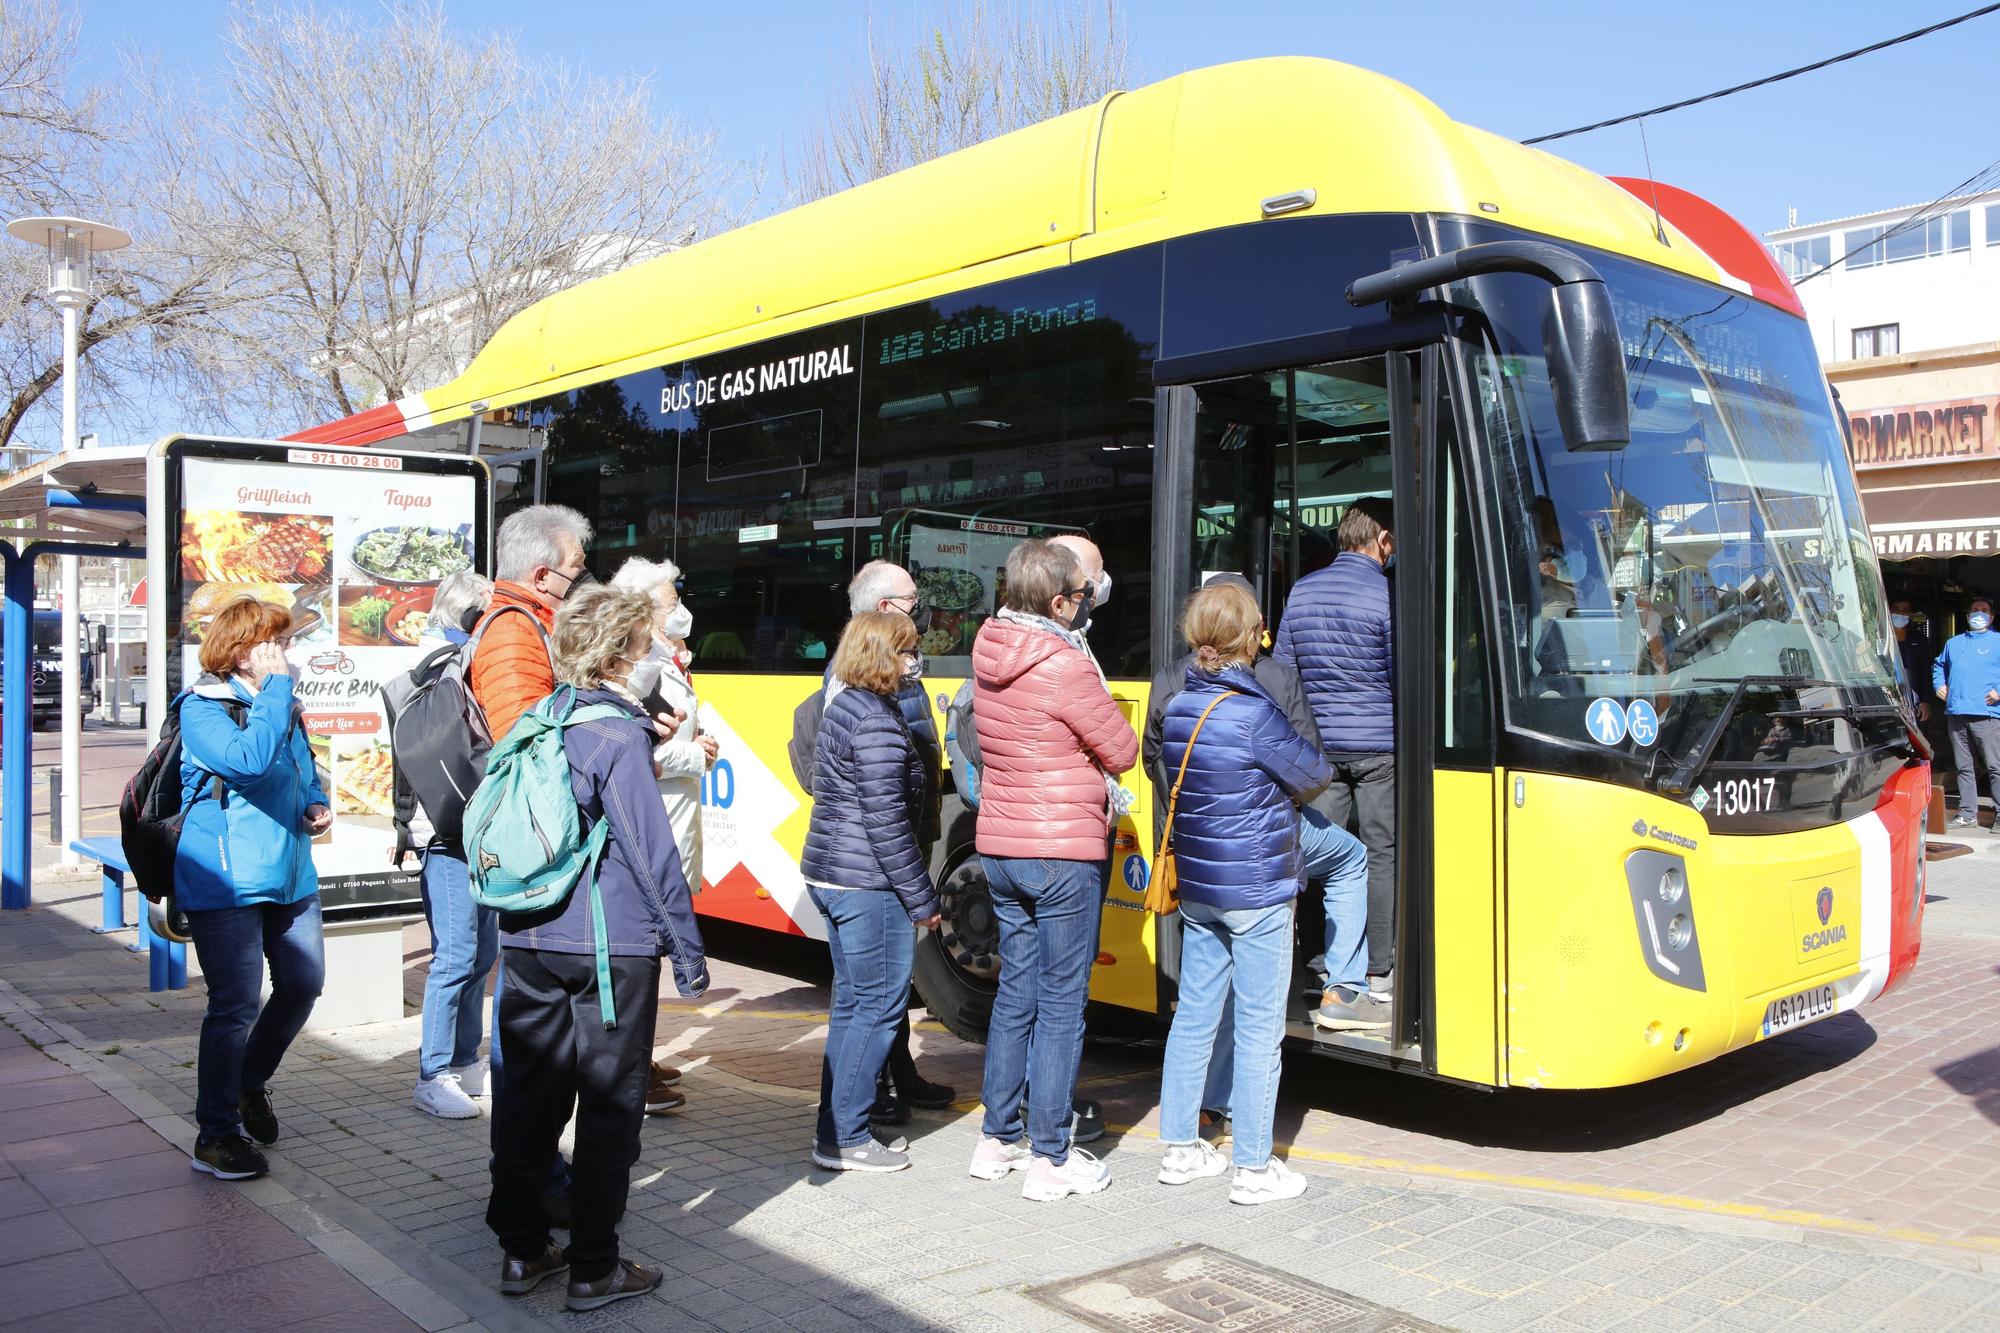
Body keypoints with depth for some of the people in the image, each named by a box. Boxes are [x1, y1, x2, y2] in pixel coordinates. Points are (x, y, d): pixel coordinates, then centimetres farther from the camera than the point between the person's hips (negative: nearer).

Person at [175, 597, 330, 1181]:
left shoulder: (283, 706, 13)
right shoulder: (202, 707, -11)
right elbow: (248, 759, -30)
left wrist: (316, 805, 7)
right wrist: (276, 686, -23)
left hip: (290, 874, 8)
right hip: (227, 882, -8)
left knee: (303, 985, 13)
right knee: (236, 1005, -6)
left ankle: (250, 1084, 36)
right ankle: (216, 1135, 8)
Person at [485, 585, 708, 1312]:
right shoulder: (619, 737, -14)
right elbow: (652, 849, -15)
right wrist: (687, 947, -9)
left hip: (530, 942, 7)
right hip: (610, 947, -7)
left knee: (529, 1094, 14)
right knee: (609, 1104, 4)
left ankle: (522, 1249, 25)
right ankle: (594, 1269, 10)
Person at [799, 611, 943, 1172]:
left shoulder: (843, 706, 13)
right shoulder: (877, 723, -17)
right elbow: (885, 820, -20)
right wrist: (922, 899, -15)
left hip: (829, 874, 10)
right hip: (868, 883, -10)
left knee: (852, 1003, 16)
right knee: (880, 1005, -1)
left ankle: (834, 1127, 22)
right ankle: (844, 1139, 6)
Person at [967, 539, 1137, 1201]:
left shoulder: (990, 655, 5)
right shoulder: (1065, 666, -18)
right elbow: (1121, 752, -8)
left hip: (1000, 848, 7)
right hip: (1063, 854, -7)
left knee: (1016, 993, 17)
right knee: (1061, 1004, 1)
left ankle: (998, 1139, 25)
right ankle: (1050, 1159, 8)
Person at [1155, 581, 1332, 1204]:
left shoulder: (1179, 707, 4)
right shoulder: (1254, 713, -18)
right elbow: (1312, 773, -8)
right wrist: (1322, 768, 14)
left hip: (1196, 888, 7)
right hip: (1257, 890, -7)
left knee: (1194, 1014, 15)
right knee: (1258, 1028, 2)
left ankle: (1180, 1147, 24)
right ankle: (1253, 1168, 10)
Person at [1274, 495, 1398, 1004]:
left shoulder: (1301, 591, 8)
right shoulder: (1386, 595, -9)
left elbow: (1281, 670, 11)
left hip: (1318, 745, 5)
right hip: (1378, 744, -4)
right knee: (1382, 854, 3)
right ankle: (1380, 972, 7)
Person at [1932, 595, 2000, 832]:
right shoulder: (1953, 643, 22)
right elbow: (1939, 666, 35)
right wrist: (1939, 684, 18)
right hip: (1956, 714, 5)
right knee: (1963, 767, 8)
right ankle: (1968, 814, 12)